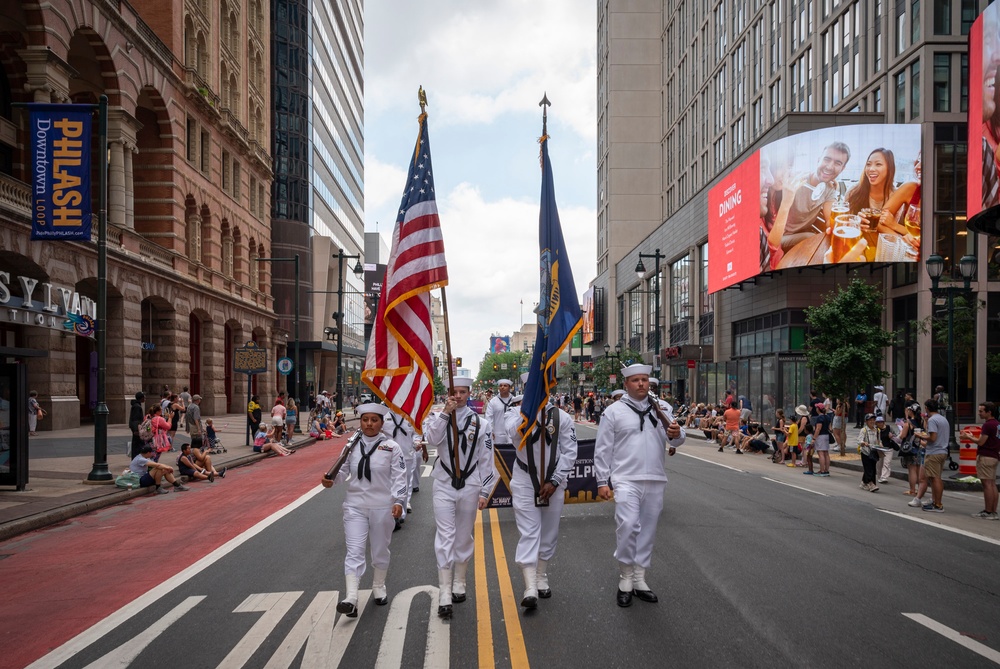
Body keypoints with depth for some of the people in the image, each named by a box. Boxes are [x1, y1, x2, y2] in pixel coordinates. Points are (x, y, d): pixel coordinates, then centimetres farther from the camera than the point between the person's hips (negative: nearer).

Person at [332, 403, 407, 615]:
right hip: (355, 505, 1)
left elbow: (399, 476, -7)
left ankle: (379, 588, 35)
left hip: (382, 506, -1)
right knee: (354, 551, -7)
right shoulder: (352, 445, 3)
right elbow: (343, 471, 6)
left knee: (380, 550, 14)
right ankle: (351, 599, -13)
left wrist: (398, 501, -18)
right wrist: (332, 477, -16)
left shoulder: (392, 447, -4)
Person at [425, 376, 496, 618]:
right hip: (444, 486, -1)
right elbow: (432, 439, -20)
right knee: (445, 537, -7)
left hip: (470, 486, 1)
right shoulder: (440, 418, 2)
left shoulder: (480, 423, 0)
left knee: (464, 537, 13)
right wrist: (445, 413, -23)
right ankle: (444, 596, -6)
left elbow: (487, 461, 1)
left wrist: (484, 492, -1)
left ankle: (459, 584, 31)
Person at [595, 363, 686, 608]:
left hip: (655, 480, 4)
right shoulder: (614, 411, 1)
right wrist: (602, 481, -3)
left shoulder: (661, 409, 11)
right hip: (626, 480, -4)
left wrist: (677, 434, -20)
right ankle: (625, 577, 0)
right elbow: (603, 449, 1)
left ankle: (639, 580, 23)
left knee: (648, 531, 10)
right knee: (627, 526, -18)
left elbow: (675, 438, 4)